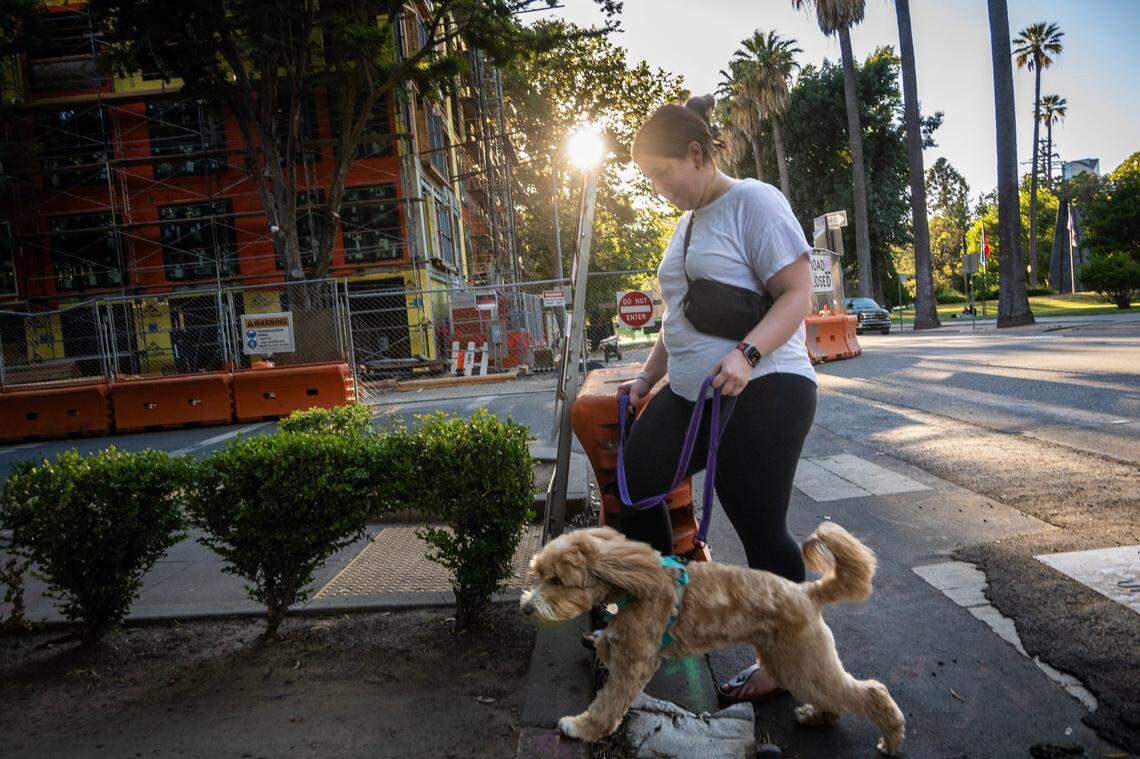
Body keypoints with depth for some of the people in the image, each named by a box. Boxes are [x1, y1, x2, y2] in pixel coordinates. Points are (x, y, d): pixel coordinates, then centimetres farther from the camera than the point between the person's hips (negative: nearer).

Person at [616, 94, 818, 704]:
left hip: (761, 392, -9)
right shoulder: (688, 223, 19)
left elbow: (798, 295, -15)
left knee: (760, 529, -6)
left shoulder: (753, 202, -7)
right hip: (691, 392, 9)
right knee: (635, 482, 10)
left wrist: (746, 354, -29)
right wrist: (647, 377, 24)